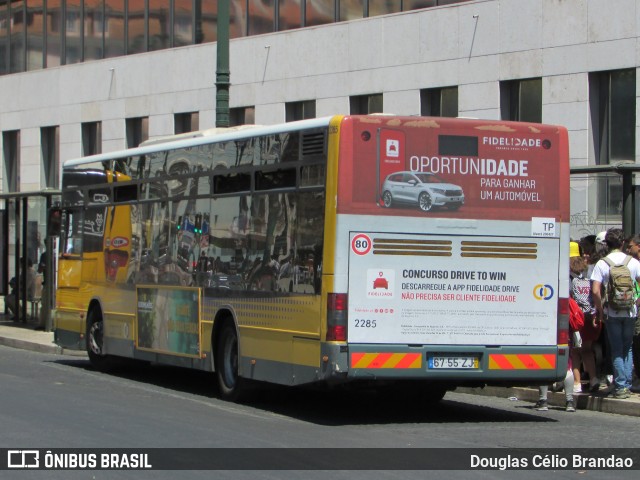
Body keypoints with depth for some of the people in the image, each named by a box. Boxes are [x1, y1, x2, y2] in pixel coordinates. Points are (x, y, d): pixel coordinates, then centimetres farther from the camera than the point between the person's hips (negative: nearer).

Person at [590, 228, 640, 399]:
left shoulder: (602, 264, -7)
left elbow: (595, 290, -12)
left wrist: (599, 310, -2)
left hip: (612, 312, -2)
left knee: (616, 350, 5)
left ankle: (620, 386, 2)